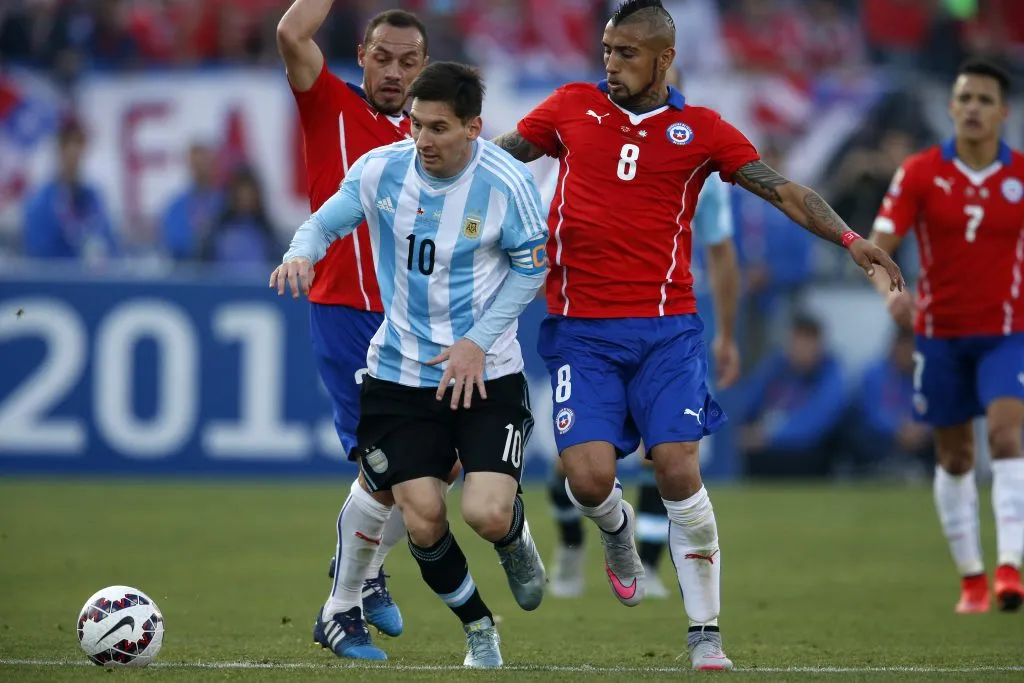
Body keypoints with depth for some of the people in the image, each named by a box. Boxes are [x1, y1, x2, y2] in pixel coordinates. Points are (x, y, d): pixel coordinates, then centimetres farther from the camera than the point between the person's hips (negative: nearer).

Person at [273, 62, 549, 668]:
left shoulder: (506, 183, -14)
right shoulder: (380, 169, -8)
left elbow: (532, 269, -4)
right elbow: (328, 220, 5)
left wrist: (478, 340, -14)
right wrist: (303, 252, -19)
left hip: (486, 373, -2)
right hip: (400, 372, 2)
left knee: (487, 515, -18)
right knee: (424, 524, -4)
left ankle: (516, 541, 23)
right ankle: (479, 630, 24)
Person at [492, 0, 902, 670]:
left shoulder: (700, 129, 4)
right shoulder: (572, 107, 8)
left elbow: (785, 191, 1)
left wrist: (849, 238, -12)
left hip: (665, 327, -1)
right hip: (580, 330, 1)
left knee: (679, 471, -12)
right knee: (589, 478, -12)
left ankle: (705, 634, 0)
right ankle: (617, 528, 27)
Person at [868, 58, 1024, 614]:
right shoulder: (919, 173, -4)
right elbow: (879, 246, -10)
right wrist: (890, 290, -29)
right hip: (939, 332, 1)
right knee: (954, 457, 9)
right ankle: (970, 577, 22)